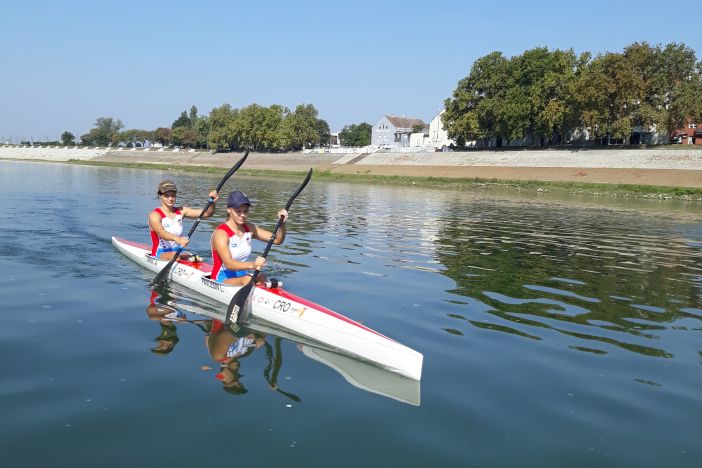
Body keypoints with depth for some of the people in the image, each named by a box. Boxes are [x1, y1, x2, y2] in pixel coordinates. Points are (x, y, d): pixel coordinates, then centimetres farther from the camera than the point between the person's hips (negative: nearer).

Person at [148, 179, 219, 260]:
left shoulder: (181, 211, 7)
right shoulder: (155, 215, -9)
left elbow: (207, 213, 1)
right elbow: (161, 233, -31)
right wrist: (176, 238, -51)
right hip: (160, 254, -5)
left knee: (197, 259, -25)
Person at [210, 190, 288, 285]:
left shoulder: (249, 229, 6)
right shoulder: (221, 233, -16)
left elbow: (277, 240, 4)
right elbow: (228, 263, -30)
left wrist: (282, 223, -15)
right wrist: (251, 265, -47)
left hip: (242, 276, 5)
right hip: (222, 280, -5)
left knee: (263, 279, -29)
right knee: (247, 280, -37)